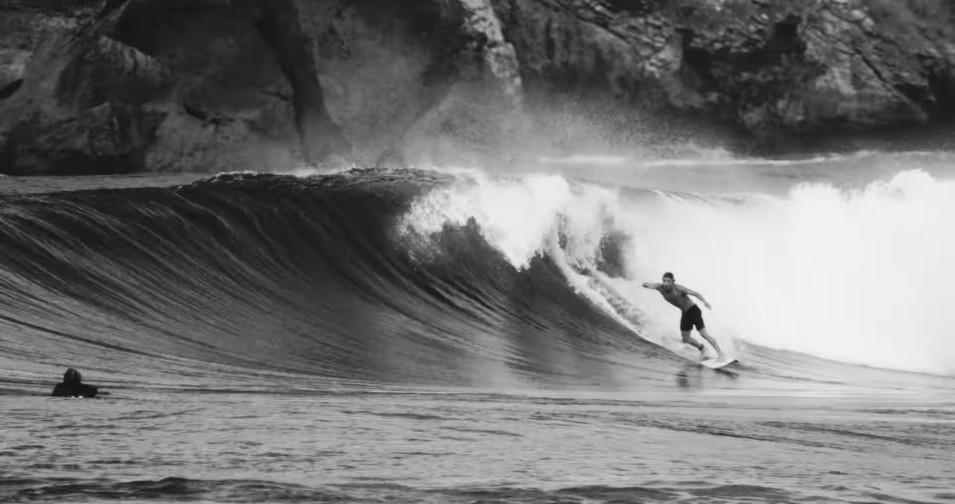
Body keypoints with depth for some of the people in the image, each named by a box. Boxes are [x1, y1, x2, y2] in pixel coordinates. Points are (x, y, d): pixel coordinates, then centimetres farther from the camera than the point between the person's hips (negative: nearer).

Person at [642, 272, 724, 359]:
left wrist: (704, 302, -47)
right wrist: (649, 285, -39)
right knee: (686, 339, 8)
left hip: (693, 310, -6)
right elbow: (644, 284, -14)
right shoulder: (660, 287, -11)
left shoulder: (678, 288, -25)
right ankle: (702, 348, 31)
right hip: (685, 313, 6)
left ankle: (720, 353, -5)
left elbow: (696, 294, -27)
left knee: (703, 334, -13)